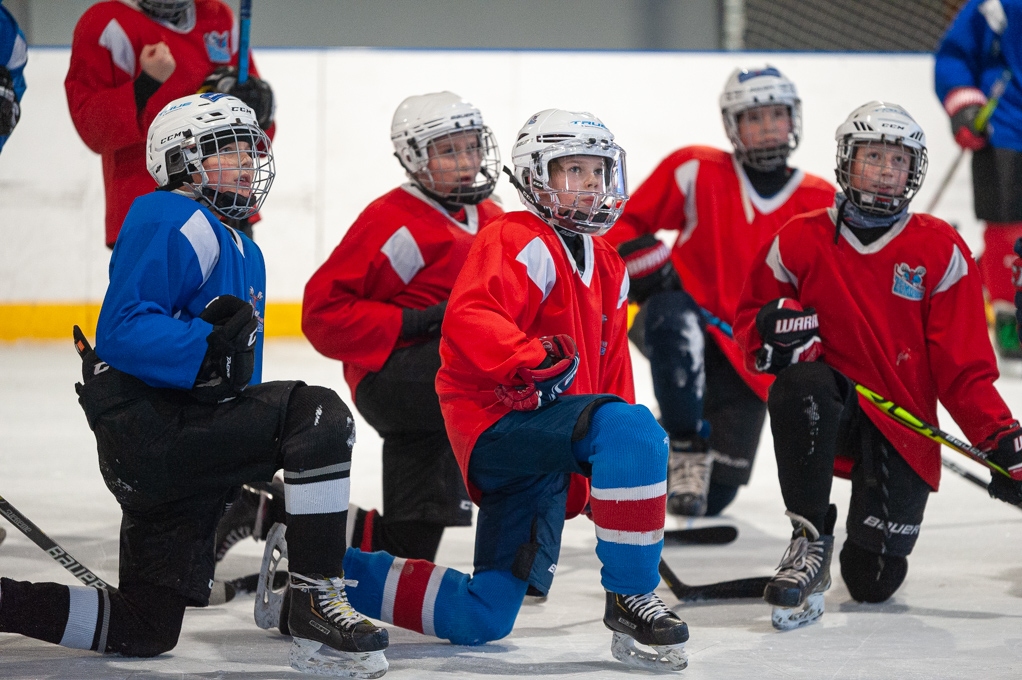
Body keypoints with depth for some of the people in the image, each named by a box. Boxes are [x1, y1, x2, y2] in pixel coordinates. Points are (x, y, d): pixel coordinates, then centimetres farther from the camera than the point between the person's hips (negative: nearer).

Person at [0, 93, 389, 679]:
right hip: (149, 427, -10)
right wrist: (208, 350, -31)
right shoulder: (171, 223, -8)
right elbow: (121, 331, -20)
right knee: (320, 415, -24)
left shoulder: (245, 251, 23)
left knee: (143, 629, 9)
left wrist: (258, 479, 24)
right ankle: (318, 611, -25)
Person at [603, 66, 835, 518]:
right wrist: (642, 260, -17)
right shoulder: (697, 171, -3)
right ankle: (685, 448, -25)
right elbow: (624, 224, 2)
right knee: (674, 321, -43)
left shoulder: (819, 203, 3)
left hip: (747, 353, 2)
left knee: (715, 495, -4)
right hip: (685, 316, -2)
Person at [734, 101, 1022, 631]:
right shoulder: (799, 242, -1)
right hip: (828, 409, 0)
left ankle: (872, 545, 34)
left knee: (873, 583, -7)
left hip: (903, 423, 0)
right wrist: (775, 333, -17)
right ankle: (810, 543, -23)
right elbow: (750, 323, 8)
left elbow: (964, 366, -3)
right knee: (801, 384, -38)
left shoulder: (941, 250, -2)